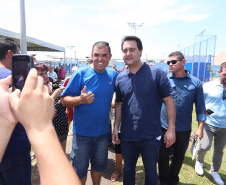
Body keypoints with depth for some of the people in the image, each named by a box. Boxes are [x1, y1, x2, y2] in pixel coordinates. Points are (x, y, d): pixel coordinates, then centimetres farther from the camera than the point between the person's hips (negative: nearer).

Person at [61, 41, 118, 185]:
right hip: (82, 132, -3)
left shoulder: (113, 75, -2)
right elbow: (64, 100, -13)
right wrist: (80, 99, -32)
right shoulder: (81, 74, -13)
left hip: (103, 131, 4)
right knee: (80, 169, 13)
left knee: (99, 165, 24)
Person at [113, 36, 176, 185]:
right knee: (128, 169, 22)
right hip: (127, 136, 4)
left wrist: (171, 129, -10)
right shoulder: (120, 78, 3)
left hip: (151, 135, -3)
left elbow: (169, 100, -8)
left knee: (151, 172, 17)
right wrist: (116, 127, 7)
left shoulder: (156, 73, -9)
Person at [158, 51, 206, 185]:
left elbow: (200, 108, 2)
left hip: (184, 130, 1)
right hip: (164, 127, -1)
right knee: (163, 156, 12)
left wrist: (200, 128, -2)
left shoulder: (195, 82, -2)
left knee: (179, 157, 19)